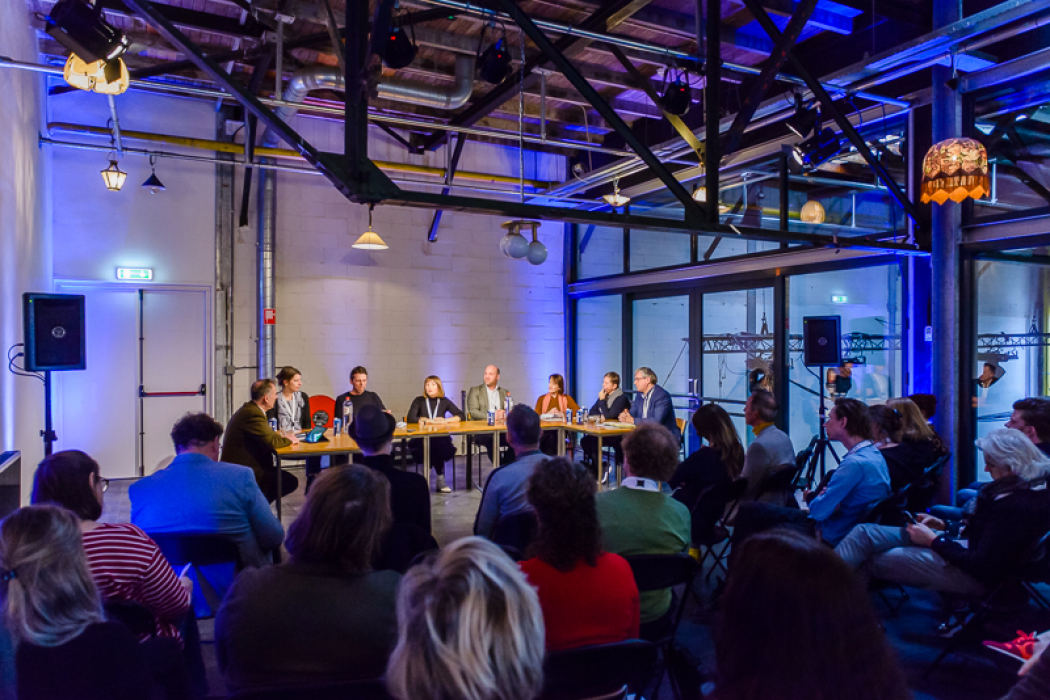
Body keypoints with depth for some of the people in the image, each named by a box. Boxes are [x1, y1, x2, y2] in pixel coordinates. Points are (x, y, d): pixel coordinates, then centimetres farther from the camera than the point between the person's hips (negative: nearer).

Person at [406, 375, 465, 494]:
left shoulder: (444, 401, 12)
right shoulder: (419, 401, 8)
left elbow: (461, 416, 7)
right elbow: (410, 418, -5)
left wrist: (445, 420, -8)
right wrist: (430, 421, -8)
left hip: (440, 438, 1)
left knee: (440, 444, -36)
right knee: (435, 445, -35)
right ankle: (440, 479, -21)